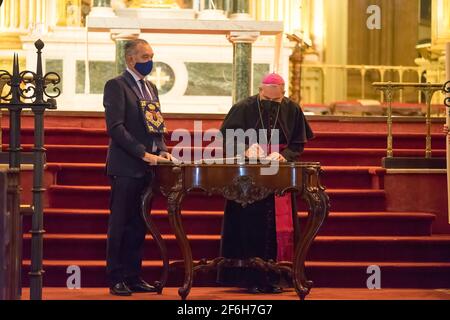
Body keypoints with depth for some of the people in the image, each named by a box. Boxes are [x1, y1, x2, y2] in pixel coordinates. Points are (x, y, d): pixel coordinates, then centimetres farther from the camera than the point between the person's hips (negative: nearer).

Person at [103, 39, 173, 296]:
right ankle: (116, 280, 4)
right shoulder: (117, 86, -7)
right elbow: (116, 127, -16)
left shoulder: (151, 88, 18)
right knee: (120, 224, -2)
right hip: (126, 167, -7)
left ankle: (134, 277, 16)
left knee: (139, 225, 10)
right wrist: (144, 153, -19)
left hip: (147, 168, 7)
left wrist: (162, 149, 1)